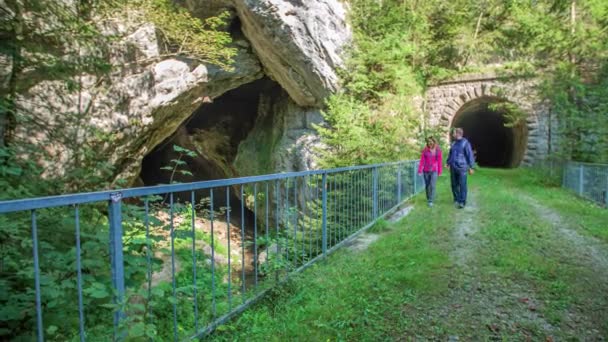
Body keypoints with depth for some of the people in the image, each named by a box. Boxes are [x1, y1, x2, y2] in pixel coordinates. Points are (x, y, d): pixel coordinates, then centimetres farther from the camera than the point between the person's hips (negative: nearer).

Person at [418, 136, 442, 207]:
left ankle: (431, 201, -4)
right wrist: (420, 170, -8)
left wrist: (439, 171, 3)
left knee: (432, 186, -10)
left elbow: (440, 161, 3)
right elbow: (422, 160, -3)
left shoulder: (438, 150, -1)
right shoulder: (425, 150, -2)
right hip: (426, 171, 1)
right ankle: (428, 199, 27)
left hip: (434, 171, -1)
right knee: (427, 186, 10)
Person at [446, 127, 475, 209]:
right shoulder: (453, 143, 11)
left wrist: (471, 167, -10)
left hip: (462, 168, -6)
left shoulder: (465, 143, -8)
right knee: (454, 185, 10)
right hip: (453, 168, 6)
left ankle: (462, 202, 2)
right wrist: (448, 163, 20)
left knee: (462, 185, -3)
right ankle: (456, 199, 23)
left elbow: (470, 155, -9)